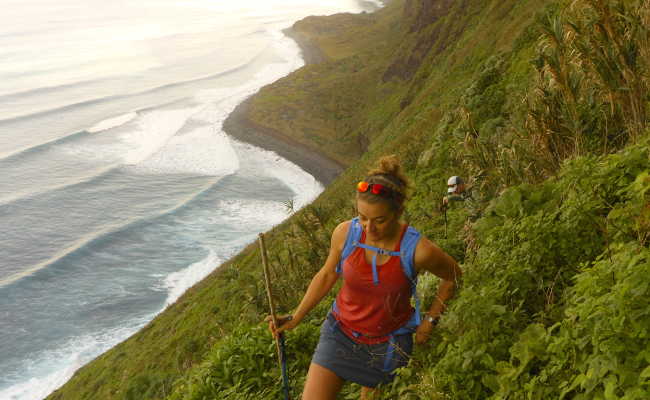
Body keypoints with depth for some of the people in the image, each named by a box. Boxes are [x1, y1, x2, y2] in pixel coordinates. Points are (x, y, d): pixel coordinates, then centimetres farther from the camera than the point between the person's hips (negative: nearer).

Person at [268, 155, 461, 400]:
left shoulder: (418, 250, -24)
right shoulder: (345, 233, -17)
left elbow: (453, 276, -2)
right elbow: (327, 275, 2)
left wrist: (430, 320, -1)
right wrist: (295, 319, 2)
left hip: (388, 345, -2)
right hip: (340, 333, 2)